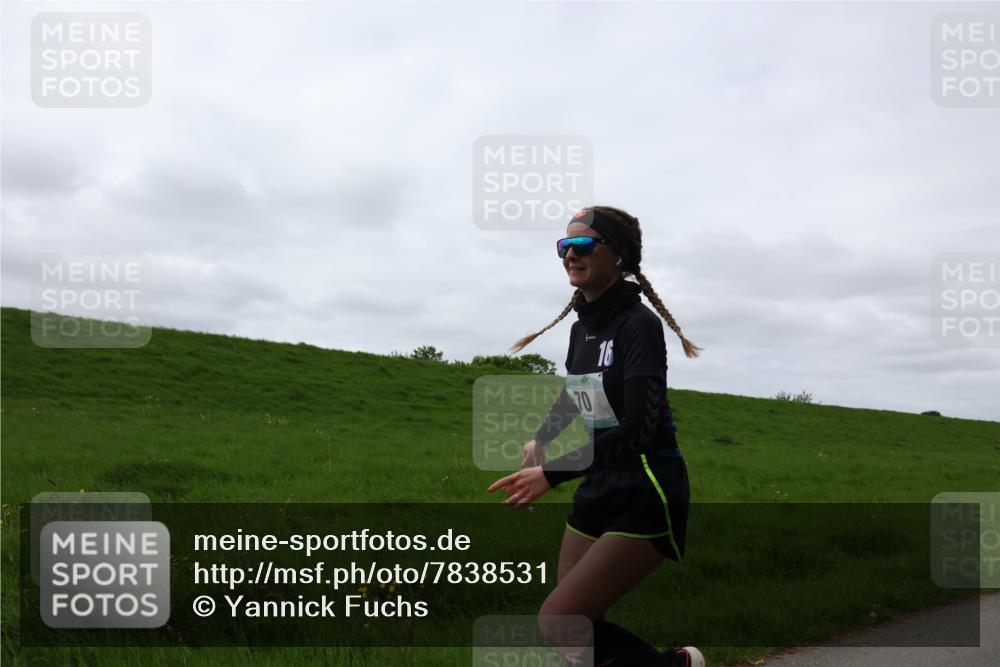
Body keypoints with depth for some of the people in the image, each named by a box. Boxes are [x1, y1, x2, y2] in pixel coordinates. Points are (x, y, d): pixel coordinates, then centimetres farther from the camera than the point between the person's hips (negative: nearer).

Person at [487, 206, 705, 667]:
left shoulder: (639, 323, -16)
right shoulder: (581, 327, 7)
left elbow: (639, 426, -27)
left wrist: (552, 474, -30)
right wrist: (541, 440, 34)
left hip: (646, 498, -8)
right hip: (598, 492, 8)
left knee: (558, 622, -12)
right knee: (577, 626, 8)